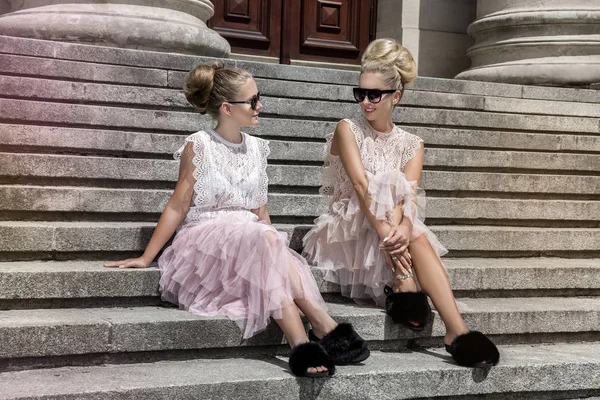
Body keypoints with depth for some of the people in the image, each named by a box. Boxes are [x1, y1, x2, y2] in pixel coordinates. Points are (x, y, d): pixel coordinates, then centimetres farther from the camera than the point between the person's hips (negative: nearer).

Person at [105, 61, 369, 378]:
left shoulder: (256, 149, 12)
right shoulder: (199, 146, -3)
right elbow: (178, 207, -1)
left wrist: (274, 246, 0)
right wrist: (146, 257, -5)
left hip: (250, 238, 4)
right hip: (205, 240, -4)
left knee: (270, 244, -32)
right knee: (264, 240, -33)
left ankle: (302, 346, -39)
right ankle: (325, 329, -38)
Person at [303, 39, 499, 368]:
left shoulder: (411, 145, 9)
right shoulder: (348, 129, -1)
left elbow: (409, 196, -10)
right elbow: (360, 184, -17)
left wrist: (404, 227, -34)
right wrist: (385, 232, -32)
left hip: (393, 230, 3)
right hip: (349, 227, -2)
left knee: (418, 239, -33)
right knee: (388, 182, -29)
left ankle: (457, 331, -45)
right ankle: (404, 287, -38)